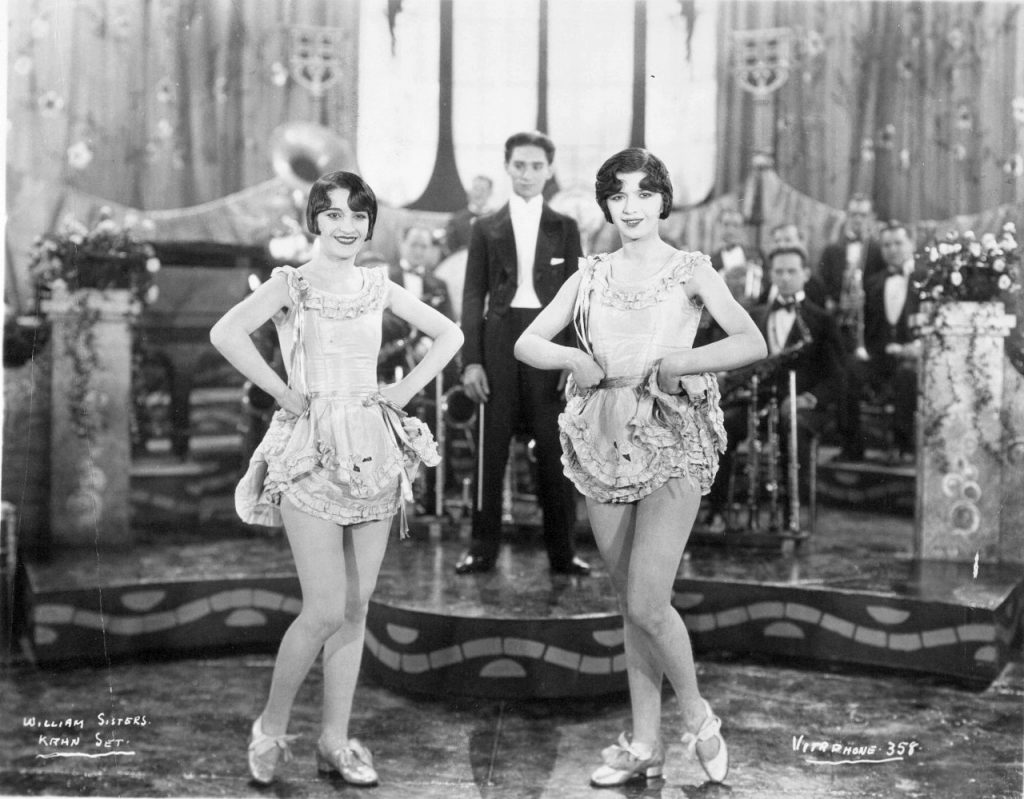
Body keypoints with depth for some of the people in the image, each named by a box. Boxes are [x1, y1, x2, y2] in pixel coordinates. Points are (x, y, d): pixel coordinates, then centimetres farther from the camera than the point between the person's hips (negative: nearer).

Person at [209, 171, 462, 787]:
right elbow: (227, 332, -21)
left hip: (374, 449, 5)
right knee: (325, 608, -10)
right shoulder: (292, 284, -3)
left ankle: (335, 740, 19)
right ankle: (272, 726, 13)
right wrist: (281, 391, -16)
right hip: (311, 452, -5)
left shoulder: (378, 287, 10)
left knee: (357, 605, 7)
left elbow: (450, 334, 18)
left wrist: (408, 388, 7)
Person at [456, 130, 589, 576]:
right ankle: (482, 549, 11)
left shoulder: (564, 229, 10)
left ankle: (562, 551, 9)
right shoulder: (486, 229, 10)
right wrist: (471, 359, -3)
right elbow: (473, 296, 6)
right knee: (491, 450, 2)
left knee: (554, 450, 1)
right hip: (499, 341, 0)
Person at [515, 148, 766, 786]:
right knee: (631, 603, 9)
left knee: (647, 602, -13)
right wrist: (574, 359, -8)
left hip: (673, 441, -4)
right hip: (605, 441, 4)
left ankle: (698, 716, 13)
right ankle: (645, 743, 19)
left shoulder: (691, 269, 2)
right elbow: (527, 343, 9)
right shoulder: (591, 275, 11)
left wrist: (677, 362, -17)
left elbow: (753, 343, -10)